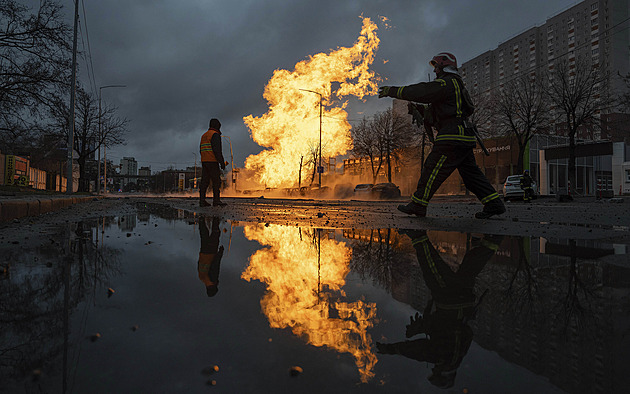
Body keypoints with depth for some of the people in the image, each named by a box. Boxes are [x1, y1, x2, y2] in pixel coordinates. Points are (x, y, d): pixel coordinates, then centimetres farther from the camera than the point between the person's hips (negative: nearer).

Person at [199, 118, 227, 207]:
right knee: (216, 181, -4)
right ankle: (216, 200, -4)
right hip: (213, 161, -8)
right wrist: (222, 162, -16)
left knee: (204, 181, 5)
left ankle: (202, 200, 1)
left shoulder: (204, 135, 20)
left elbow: (201, 150, 20)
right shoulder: (215, 134, -7)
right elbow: (217, 150, -17)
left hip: (204, 161, 8)